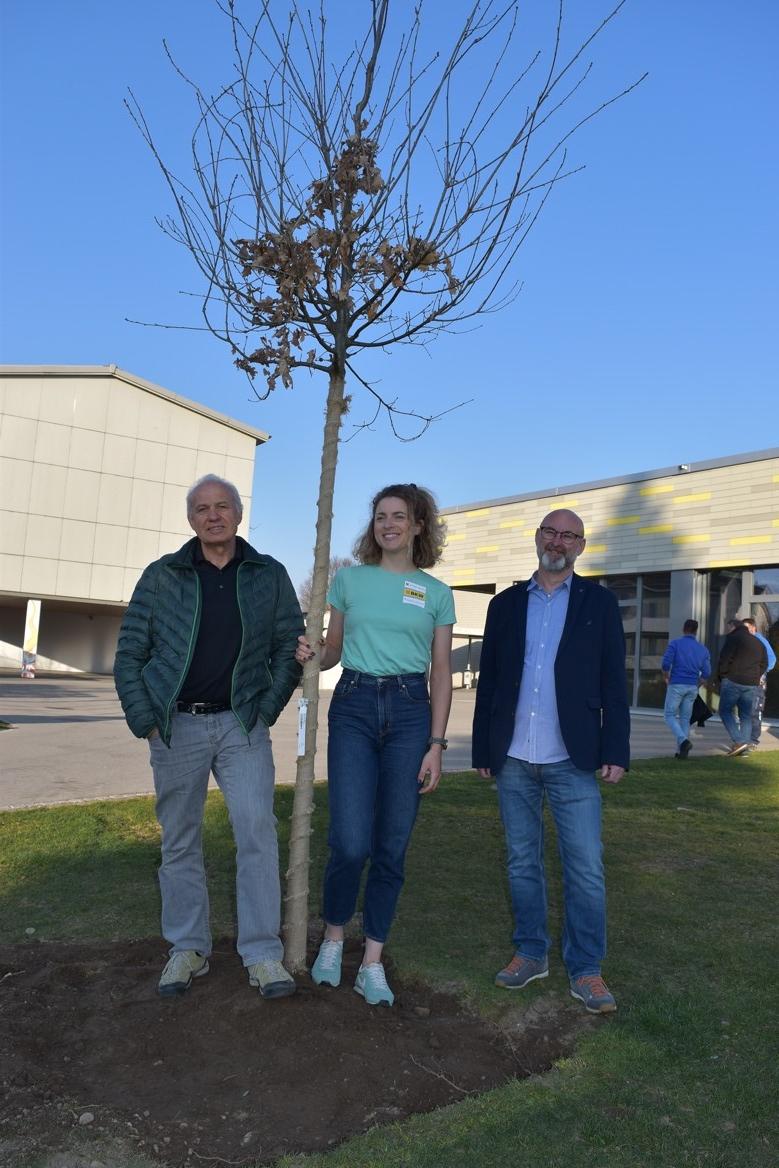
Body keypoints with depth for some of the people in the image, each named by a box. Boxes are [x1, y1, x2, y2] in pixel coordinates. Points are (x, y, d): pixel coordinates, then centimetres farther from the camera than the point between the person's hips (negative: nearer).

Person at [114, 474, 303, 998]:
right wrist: (145, 721, -4)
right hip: (177, 726, 1)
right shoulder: (162, 575, 1)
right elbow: (129, 653, 3)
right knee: (180, 841, 9)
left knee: (258, 832, -7)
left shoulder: (269, 575, 2)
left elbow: (289, 646, 6)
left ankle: (263, 954, 6)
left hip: (242, 724, 0)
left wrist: (267, 710, -2)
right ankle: (188, 948, 24)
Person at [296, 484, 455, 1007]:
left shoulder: (437, 593, 7)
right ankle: (334, 937, 22)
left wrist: (436, 745, -1)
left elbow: (442, 674, 6)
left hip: (409, 712, 1)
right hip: (353, 707, 0)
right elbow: (334, 649, 15)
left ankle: (373, 963, 20)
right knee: (351, 842, -7)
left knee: (392, 845, 4)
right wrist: (310, 654, -9)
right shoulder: (349, 579, 8)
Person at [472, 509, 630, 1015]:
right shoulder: (506, 604, 9)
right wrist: (483, 749, 7)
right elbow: (488, 681, 9)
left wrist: (616, 751, -7)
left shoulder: (599, 601, 3)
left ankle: (586, 969, 15)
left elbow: (614, 682, 0)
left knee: (586, 868, 0)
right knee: (523, 863, 13)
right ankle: (531, 954, 28)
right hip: (513, 762, 3)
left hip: (573, 761, -2)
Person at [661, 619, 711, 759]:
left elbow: (666, 664, -13)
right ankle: (681, 750, 7)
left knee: (669, 715, 4)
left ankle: (683, 740, -18)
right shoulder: (703, 649, 8)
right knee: (685, 718, 11)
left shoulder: (675, 644, -3)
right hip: (692, 688, 4)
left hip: (676, 685, -4)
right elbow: (706, 674, 4)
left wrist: (666, 678, 5)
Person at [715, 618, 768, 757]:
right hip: (752, 685, 6)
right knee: (746, 715, 10)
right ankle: (745, 746, 5)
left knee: (725, 711, 4)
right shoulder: (758, 642, 18)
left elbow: (724, 659, -12)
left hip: (733, 681, -6)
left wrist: (720, 677, -1)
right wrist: (755, 677, 19)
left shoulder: (733, 638, -5)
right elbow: (764, 664, 21)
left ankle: (738, 741, -10)